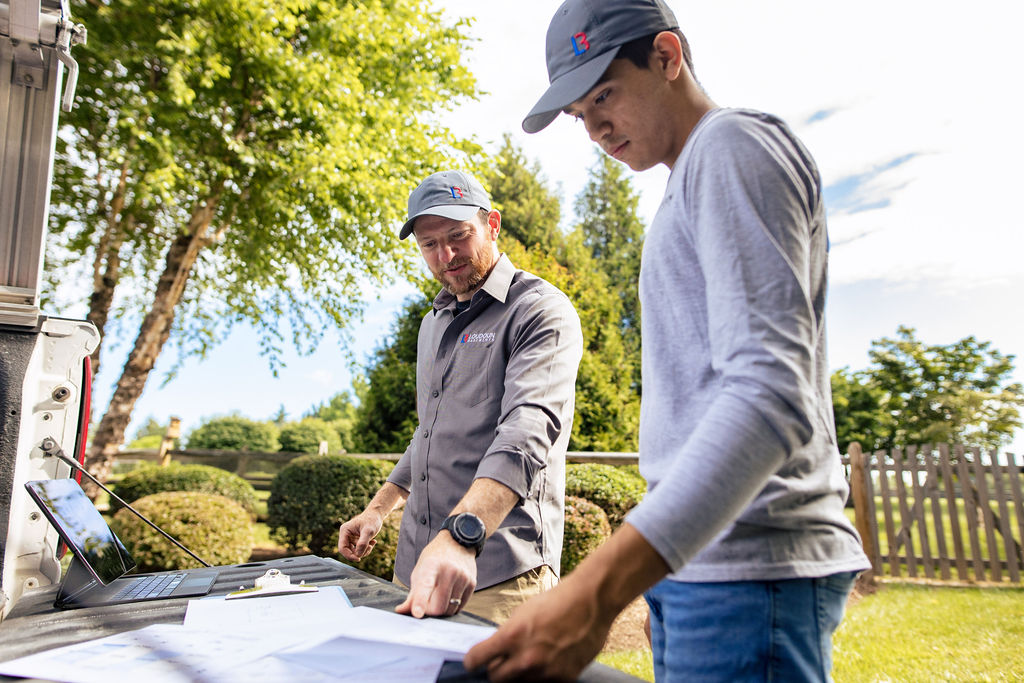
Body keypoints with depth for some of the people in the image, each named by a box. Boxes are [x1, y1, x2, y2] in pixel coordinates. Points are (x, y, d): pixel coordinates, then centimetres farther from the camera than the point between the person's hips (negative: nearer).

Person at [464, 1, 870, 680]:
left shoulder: (734, 144, -9)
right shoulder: (693, 180, 21)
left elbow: (771, 393, -23)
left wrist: (598, 589, -31)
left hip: (747, 568, -9)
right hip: (691, 555, 9)